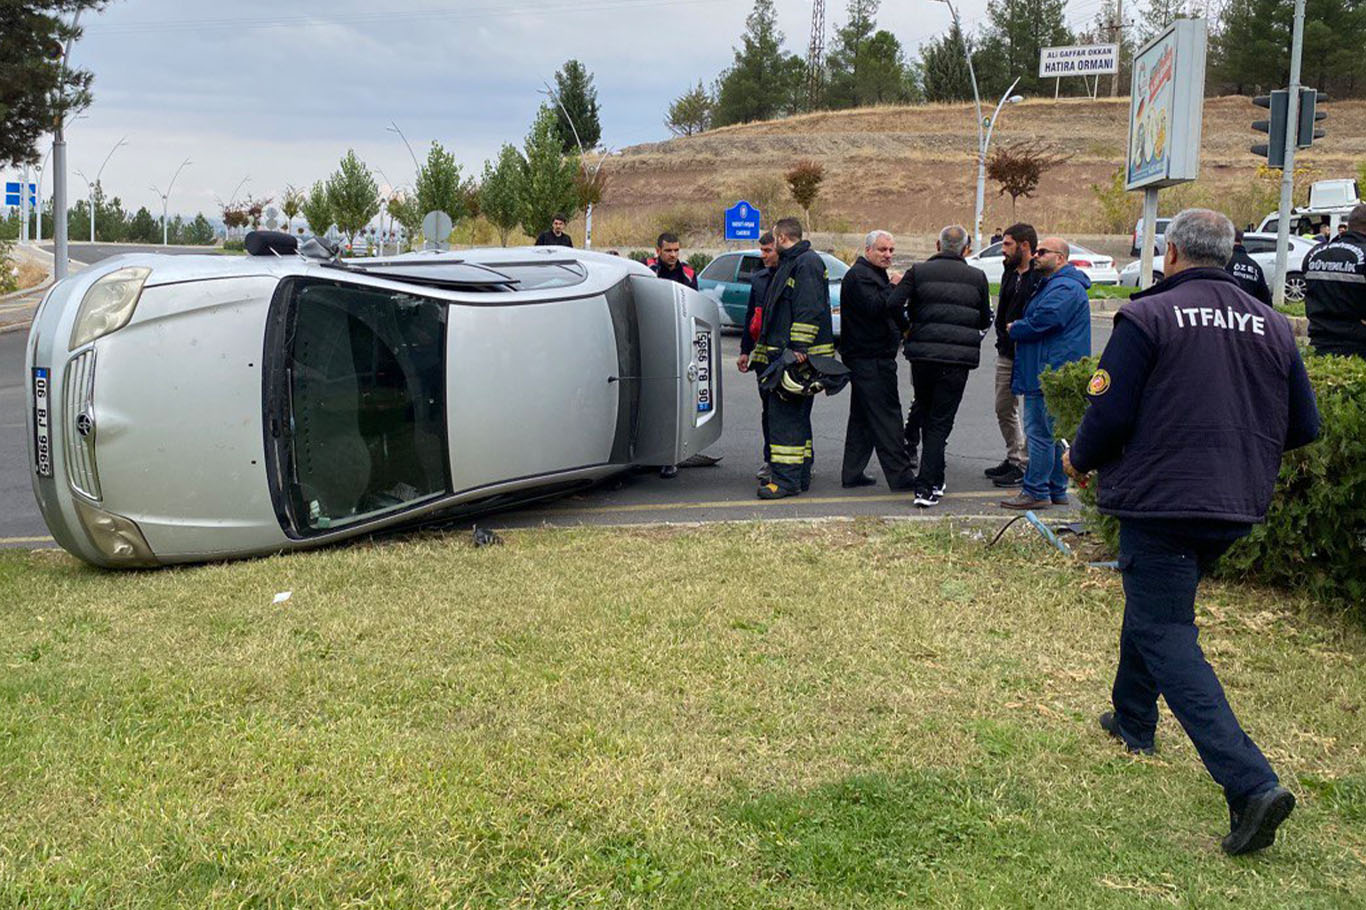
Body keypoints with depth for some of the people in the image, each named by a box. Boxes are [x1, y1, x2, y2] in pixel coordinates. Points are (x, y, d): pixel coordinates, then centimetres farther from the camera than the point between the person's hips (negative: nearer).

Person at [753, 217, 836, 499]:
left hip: (798, 355, -11)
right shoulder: (788, 264, 22)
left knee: (785, 415, -12)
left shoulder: (807, 263, -11)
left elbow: (810, 310, -21)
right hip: (783, 354, 11)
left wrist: (799, 348, -26)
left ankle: (787, 479, -11)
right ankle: (801, 476, 20)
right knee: (796, 415, 14)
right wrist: (760, 350, 28)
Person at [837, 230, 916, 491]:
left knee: (863, 416, 12)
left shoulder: (875, 274, 23)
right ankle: (900, 474, -9)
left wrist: (905, 327, 17)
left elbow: (891, 312, 32)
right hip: (870, 359, -11)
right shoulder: (858, 276, -12)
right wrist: (894, 287, -17)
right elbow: (874, 307, -26)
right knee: (886, 415, -10)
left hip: (868, 358, 11)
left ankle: (852, 474, 17)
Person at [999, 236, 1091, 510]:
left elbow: (1039, 322, -22)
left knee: (1040, 432, -7)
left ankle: (1036, 492, -3)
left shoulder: (1064, 289, -16)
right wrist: (1017, 328, 10)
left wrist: (1013, 329, -4)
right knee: (1054, 433, 14)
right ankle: (1056, 490, 21)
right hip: (1049, 372, 11)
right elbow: (1037, 319, 29)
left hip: (1049, 374, -11)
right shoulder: (1052, 284, 21)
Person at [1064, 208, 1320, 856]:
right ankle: (1132, 720, 44)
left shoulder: (1147, 317, -11)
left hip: (1160, 501, -7)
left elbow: (1109, 414, -15)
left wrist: (1080, 461, 5)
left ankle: (1252, 784, -16)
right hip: (1237, 509, 7)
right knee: (1154, 603, 27)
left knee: (1166, 638, -4)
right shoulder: (1272, 326, 6)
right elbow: (1303, 428, 8)